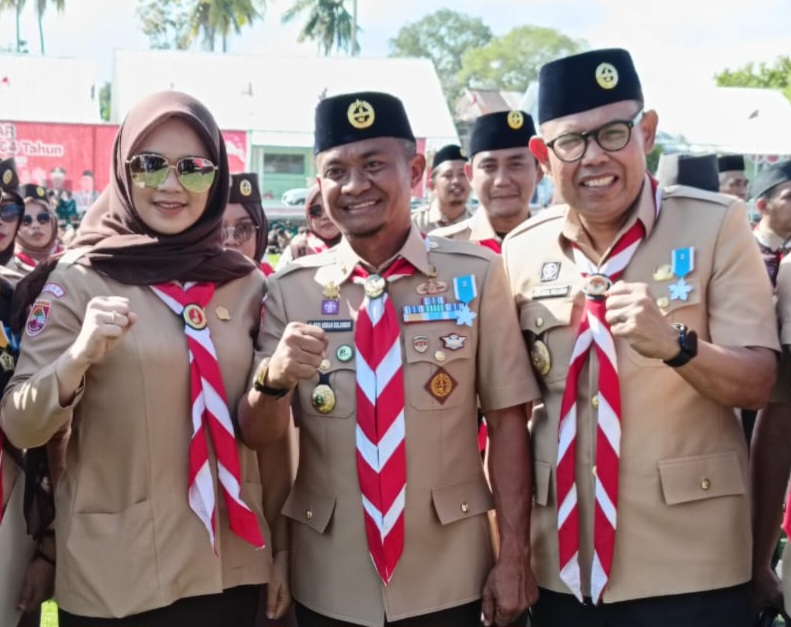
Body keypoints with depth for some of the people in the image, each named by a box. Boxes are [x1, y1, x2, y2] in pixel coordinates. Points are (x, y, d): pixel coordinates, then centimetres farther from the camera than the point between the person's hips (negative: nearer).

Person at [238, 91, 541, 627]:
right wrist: (274, 379, -23)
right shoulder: (290, 289, -3)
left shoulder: (476, 274, -6)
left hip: (450, 580, -1)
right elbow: (258, 435, -3)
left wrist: (514, 556, -4)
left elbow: (507, 420, -3)